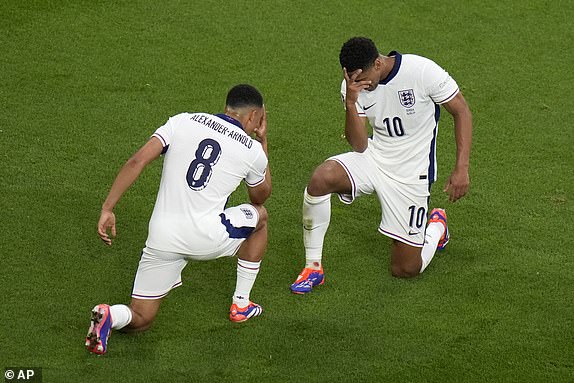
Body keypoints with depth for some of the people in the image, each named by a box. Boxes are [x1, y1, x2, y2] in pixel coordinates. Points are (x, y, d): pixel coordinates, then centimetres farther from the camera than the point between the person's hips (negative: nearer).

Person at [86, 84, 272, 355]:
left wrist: (107, 208, -2)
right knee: (259, 216, 31)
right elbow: (261, 196, 27)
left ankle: (112, 315, -21)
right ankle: (241, 304, 31)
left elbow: (137, 161, -4)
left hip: (161, 238, 2)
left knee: (138, 320, 15)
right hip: (206, 238, -2)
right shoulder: (252, 150, 6)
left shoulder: (183, 121, 8)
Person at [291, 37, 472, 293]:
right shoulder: (352, 87, -8)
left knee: (406, 270, -1)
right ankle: (313, 269, -14)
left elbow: (461, 111, -9)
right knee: (320, 179, -30)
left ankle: (436, 226, 33)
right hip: (373, 158, 3)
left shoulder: (423, 71, -20)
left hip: (411, 173, -3)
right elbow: (359, 146, -11)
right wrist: (350, 103, -27)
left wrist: (462, 168, -15)